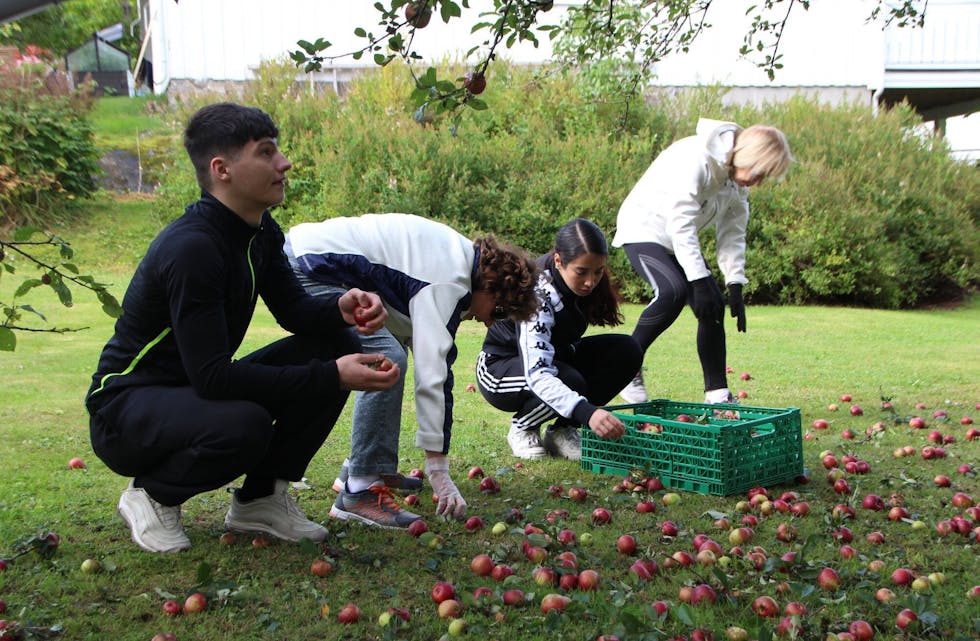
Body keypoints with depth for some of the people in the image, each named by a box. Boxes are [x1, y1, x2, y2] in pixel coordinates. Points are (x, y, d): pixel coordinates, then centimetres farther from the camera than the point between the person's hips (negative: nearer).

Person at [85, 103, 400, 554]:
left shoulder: (260, 232, -2)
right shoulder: (191, 248, -29)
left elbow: (293, 309, 6)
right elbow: (211, 376, -33)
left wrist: (341, 309, -17)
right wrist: (331, 378, -34)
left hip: (197, 389, 8)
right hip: (126, 407, -8)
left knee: (337, 345, -6)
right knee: (245, 425, -38)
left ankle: (261, 499, 3)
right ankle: (152, 495, -4)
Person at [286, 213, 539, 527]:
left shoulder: (456, 254, 13)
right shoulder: (449, 281, -17)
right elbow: (432, 371, -22)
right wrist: (438, 469, -19)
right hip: (306, 268, -11)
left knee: (382, 356, 16)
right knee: (387, 359, -19)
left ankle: (365, 468, 21)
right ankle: (359, 491, -16)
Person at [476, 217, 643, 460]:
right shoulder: (538, 296, -34)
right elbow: (536, 375, -46)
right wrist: (587, 412, -59)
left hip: (553, 356, 7)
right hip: (501, 368, -7)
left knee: (627, 350, -16)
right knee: (569, 382, -37)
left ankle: (563, 430, -5)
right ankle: (522, 427, -5)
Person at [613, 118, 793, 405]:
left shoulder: (738, 177, -1)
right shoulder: (696, 158, -28)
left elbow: (733, 232, 3)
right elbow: (681, 225, -29)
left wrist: (736, 287, -5)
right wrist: (700, 282, -30)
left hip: (680, 240, 8)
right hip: (643, 230, -8)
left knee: (713, 307, -4)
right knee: (673, 291, -31)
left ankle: (717, 393, 4)